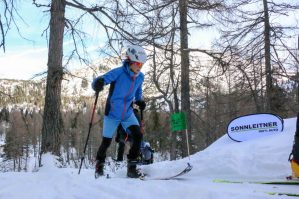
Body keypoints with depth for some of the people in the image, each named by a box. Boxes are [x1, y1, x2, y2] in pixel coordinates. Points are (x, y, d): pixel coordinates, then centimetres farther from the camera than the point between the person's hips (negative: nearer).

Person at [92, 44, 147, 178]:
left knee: (138, 136, -15)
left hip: (128, 114, 4)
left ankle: (132, 168, -4)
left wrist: (139, 101, 3)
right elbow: (101, 80, -24)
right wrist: (98, 83, -47)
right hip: (112, 114, -4)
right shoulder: (119, 72, -19)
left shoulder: (140, 77, -1)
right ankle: (99, 165, 32)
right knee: (106, 141, 6)